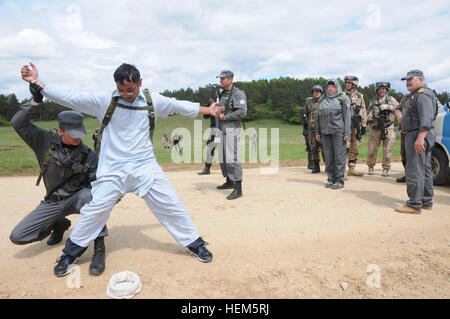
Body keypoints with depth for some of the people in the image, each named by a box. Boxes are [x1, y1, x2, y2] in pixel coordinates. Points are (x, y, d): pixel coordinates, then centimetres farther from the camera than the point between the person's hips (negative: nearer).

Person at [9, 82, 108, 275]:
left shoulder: (88, 155, -11)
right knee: (17, 236, -4)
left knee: (88, 195, -39)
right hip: (52, 203, 3)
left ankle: (99, 248, -28)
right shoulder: (45, 141, -6)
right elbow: (18, 123, -13)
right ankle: (59, 224, 24)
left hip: (76, 199, -3)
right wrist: (36, 100, -25)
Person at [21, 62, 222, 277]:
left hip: (145, 166, 1)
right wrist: (36, 82, -11)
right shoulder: (104, 101, -3)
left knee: (172, 206, 2)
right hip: (113, 169, -1)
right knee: (94, 210, -3)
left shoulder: (152, 100, 2)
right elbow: (69, 98, -4)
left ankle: (194, 243, 22)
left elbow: (179, 106, 13)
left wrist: (208, 110, 18)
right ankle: (70, 254, 21)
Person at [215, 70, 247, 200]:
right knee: (222, 157, 15)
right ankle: (229, 182, 30)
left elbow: (242, 112, -19)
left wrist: (225, 117, -15)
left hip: (232, 128, -9)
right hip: (223, 129, 9)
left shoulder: (238, 93, -8)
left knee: (232, 158, -16)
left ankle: (238, 188, -14)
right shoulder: (222, 94, 18)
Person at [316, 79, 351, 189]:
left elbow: (347, 116, -5)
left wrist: (347, 133, -12)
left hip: (338, 131, -5)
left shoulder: (343, 99, 0)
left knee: (339, 156, -3)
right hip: (325, 132, 5)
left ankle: (339, 181, 4)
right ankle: (331, 179, 15)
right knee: (328, 156, 6)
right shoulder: (323, 100, 15)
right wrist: (318, 132, 12)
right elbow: (319, 117, 17)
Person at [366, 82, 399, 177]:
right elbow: (369, 114, 15)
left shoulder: (391, 99, 7)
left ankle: (386, 169, 11)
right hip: (375, 128, 1)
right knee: (372, 149, 3)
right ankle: (371, 167, 19)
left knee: (387, 150, -1)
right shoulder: (373, 101, 13)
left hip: (388, 128, -1)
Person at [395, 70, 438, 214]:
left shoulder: (423, 94, -13)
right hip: (418, 137, 11)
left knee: (414, 171, -11)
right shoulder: (417, 95, 22)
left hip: (418, 136, -11)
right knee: (425, 169, 15)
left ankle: (414, 205, -8)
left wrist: (420, 138, -31)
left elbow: (426, 119, -24)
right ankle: (427, 202, 24)